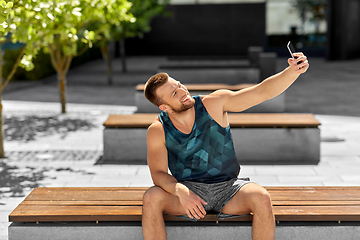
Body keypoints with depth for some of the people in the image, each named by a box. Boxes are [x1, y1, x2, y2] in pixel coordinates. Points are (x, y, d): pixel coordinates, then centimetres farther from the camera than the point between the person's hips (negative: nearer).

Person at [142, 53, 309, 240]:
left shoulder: (214, 104, -8)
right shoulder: (157, 131, -7)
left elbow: (263, 91, -13)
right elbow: (158, 173, -12)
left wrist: (293, 71, -29)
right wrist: (181, 191, -34)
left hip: (228, 186, 0)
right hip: (189, 188, 0)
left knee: (262, 198, -31)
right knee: (151, 198, -30)